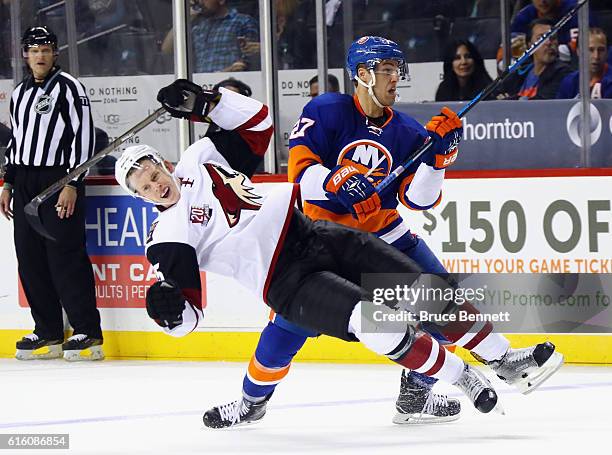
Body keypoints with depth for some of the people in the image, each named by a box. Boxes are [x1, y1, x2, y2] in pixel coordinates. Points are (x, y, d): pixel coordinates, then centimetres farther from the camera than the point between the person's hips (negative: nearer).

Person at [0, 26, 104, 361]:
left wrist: (72, 184, -17)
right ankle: (48, 331, 12)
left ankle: (88, 332, -8)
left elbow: (83, 136, -11)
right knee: (30, 258, 5)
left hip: (59, 180, -7)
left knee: (65, 256, -11)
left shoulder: (68, 87, -6)